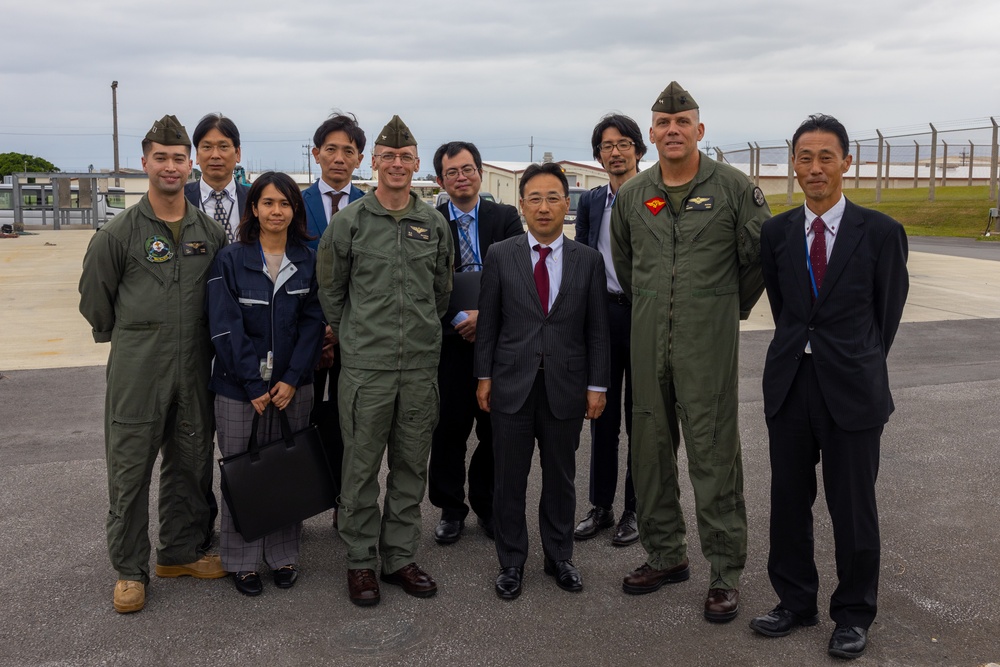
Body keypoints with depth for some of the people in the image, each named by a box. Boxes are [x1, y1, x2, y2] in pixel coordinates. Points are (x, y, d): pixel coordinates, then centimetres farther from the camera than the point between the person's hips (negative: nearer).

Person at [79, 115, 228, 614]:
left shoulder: (211, 232, 5)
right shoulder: (119, 233, -5)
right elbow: (94, 296, 5)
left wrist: (198, 341, 12)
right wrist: (124, 338, 11)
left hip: (194, 370, 4)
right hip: (136, 372, -3)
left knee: (190, 465, 13)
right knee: (130, 469, 3)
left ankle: (180, 552, 30)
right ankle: (129, 569, 16)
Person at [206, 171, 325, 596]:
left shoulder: (307, 262, 5)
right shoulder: (230, 260, -3)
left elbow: (312, 323, 2)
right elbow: (226, 327, -8)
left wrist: (291, 379, -9)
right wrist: (254, 386, -12)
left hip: (293, 386, 2)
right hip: (239, 387, -2)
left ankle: (283, 555, 22)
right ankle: (240, 561, 18)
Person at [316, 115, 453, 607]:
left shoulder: (434, 224, 7)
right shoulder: (350, 221, -1)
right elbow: (330, 290, 7)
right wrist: (351, 336, 9)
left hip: (421, 365, 3)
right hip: (365, 366, -3)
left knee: (411, 467, 10)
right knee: (361, 467, 4)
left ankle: (400, 557, 23)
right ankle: (361, 560, 18)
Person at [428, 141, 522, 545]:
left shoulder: (506, 218, 6)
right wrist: (460, 318, -11)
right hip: (449, 338, -1)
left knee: (494, 428, 7)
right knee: (448, 428, 4)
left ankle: (487, 506, 23)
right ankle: (450, 510, 19)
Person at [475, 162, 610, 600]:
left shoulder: (588, 260, 2)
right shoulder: (500, 256, 1)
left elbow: (597, 329, 3)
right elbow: (488, 322, 3)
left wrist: (597, 386, 0)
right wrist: (484, 377, 0)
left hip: (565, 387, 1)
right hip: (512, 385, 0)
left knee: (560, 479, 12)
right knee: (509, 479, 7)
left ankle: (559, 558, 28)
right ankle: (511, 563, 22)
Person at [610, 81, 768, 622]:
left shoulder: (734, 188, -4)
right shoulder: (631, 196, 8)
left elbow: (761, 255, 4)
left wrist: (732, 307, 11)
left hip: (709, 345, -4)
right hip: (648, 345, 5)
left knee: (714, 455, -3)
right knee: (650, 451, 12)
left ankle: (726, 571, 9)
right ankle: (665, 554, 27)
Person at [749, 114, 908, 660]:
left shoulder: (880, 232, -5)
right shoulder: (776, 232, 4)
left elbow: (888, 311, 5)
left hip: (852, 389, -3)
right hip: (789, 384, 3)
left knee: (853, 507, 6)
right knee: (789, 501, 12)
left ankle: (854, 614, 25)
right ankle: (795, 602, 29)